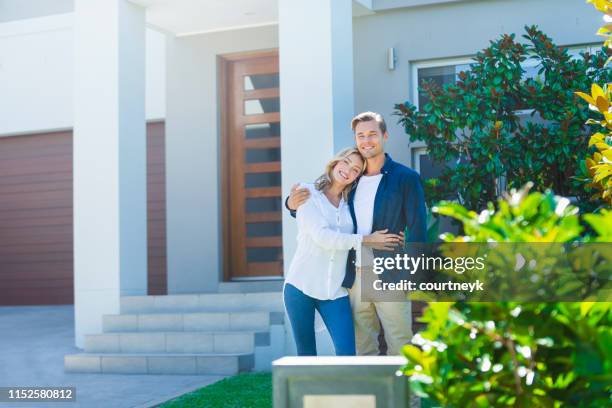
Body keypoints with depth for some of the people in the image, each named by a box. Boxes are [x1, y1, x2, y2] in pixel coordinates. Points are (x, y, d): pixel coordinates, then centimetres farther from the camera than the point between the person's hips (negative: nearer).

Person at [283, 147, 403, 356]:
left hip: (335, 290, 3)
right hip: (301, 285, -3)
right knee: (306, 353, 6)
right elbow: (321, 236, -12)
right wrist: (366, 240, -10)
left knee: (347, 354, -8)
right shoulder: (308, 193, 0)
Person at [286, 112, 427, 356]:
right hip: (355, 277, 4)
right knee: (362, 349, 10)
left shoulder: (406, 178, 0)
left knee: (399, 348, -2)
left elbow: (417, 230, -3)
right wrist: (293, 205, -3)